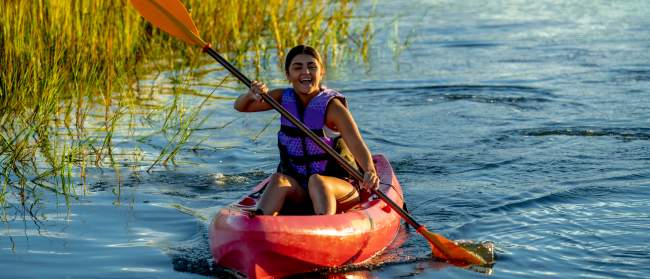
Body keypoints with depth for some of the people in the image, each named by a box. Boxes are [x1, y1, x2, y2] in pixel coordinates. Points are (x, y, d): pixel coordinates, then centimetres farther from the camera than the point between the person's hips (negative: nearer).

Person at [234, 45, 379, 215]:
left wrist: (370, 172, -48)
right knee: (279, 180, -27)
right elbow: (240, 106, 3)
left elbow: (357, 145, -26)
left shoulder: (331, 106, -13)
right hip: (296, 185, 4)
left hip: (337, 185, -4)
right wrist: (252, 94, -22)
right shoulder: (284, 99, 4)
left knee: (317, 181, -34)